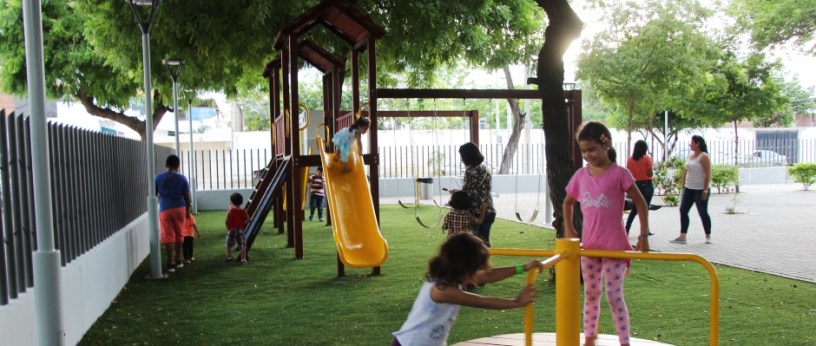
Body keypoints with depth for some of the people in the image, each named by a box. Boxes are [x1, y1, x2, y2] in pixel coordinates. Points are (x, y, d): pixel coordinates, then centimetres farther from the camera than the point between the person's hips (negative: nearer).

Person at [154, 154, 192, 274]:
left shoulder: (158, 178, -2)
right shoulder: (182, 178, -2)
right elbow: (187, 197, 0)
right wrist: (187, 210, 14)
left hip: (165, 210, -1)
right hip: (179, 209, 1)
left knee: (168, 237, -1)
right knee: (179, 235, 14)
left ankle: (170, 263, -11)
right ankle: (177, 261, 23)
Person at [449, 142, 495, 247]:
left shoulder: (470, 171, -14)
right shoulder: (484, 168, 11)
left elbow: (468, 193, -16)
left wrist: (457, 192, 3)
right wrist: (460, 191, 16)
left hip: (475, 213, -8)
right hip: (488, 212, 8)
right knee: (484, 241, 13)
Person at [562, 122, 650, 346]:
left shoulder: (619, 174, -10)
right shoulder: (580, 176, 3)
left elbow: (640, 203, -5)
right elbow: (568, 203, 18)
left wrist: (644, 236, -8)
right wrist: (568, 230, 10)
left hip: (614, 245, -5)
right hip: (588, 245, 5)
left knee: (614, 296, -4)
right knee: (590, 294, 15)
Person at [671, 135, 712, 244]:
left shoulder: (704, 156, -11)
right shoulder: (690, 156, 12)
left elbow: (708, 174, -15)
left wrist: (705, 190, -19)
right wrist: (683, 186, 13)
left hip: (700, 189, -8)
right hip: (688, 188, 8)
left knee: (703, 212, 1)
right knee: (683, 210, 2)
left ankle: (708, 236, 16)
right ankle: (682, 237, 3)